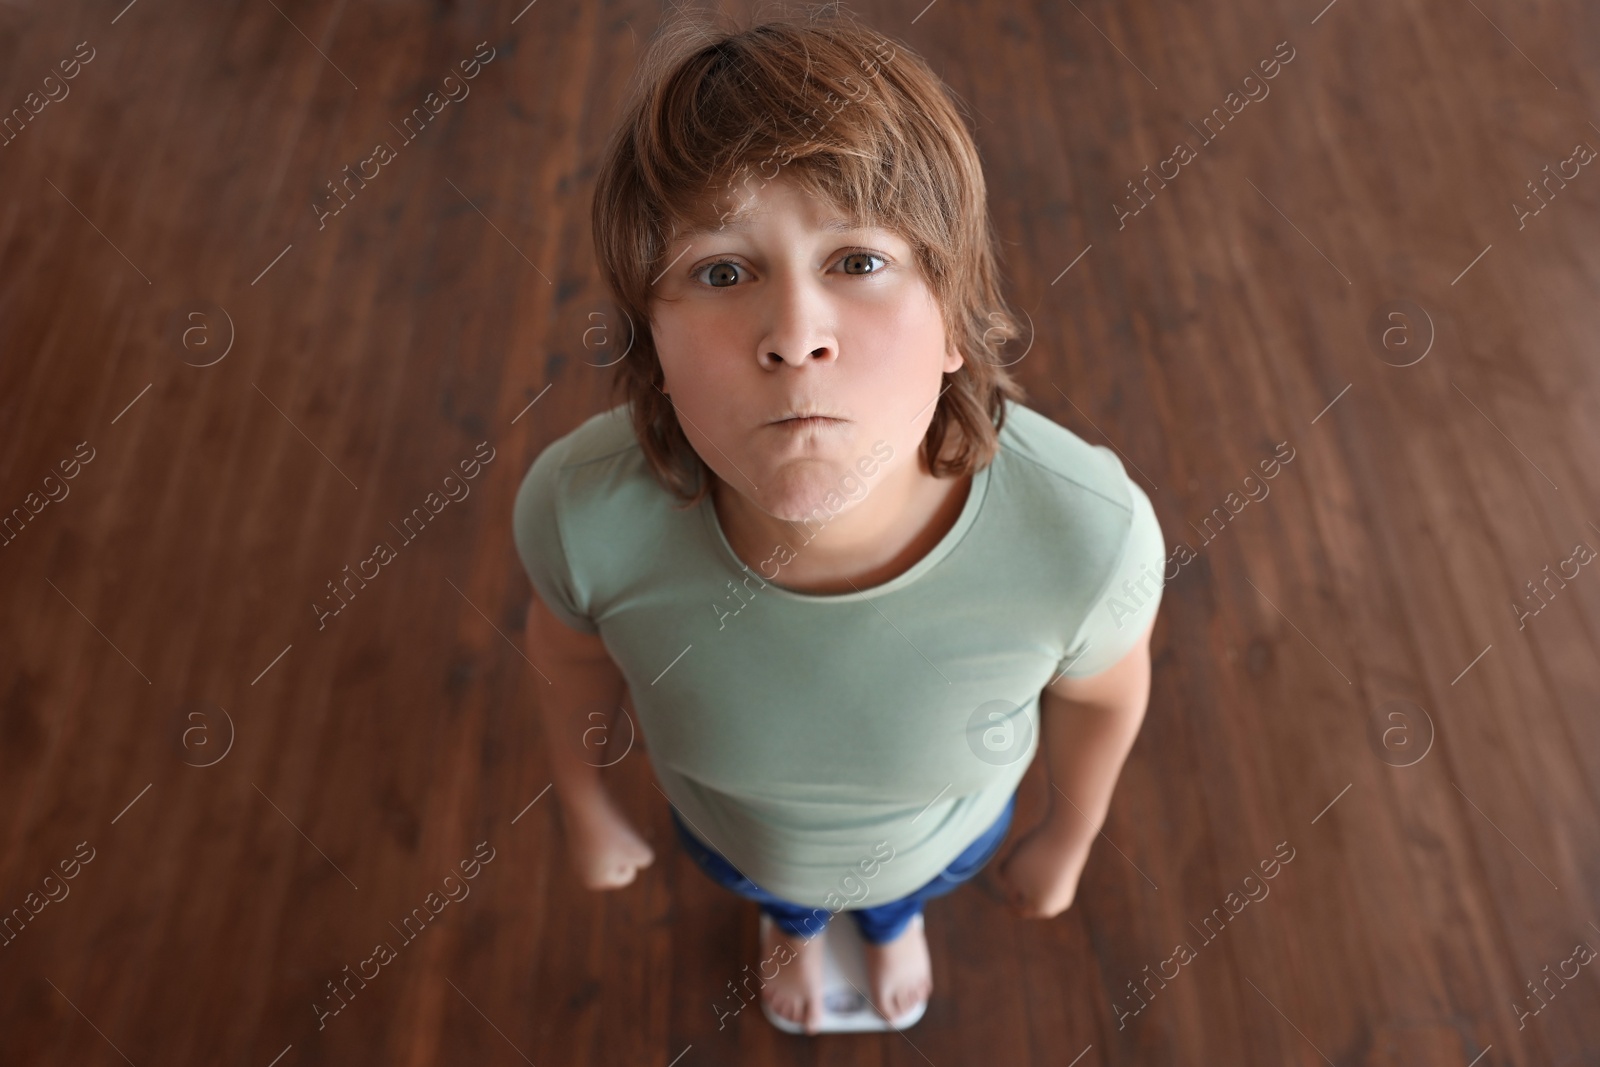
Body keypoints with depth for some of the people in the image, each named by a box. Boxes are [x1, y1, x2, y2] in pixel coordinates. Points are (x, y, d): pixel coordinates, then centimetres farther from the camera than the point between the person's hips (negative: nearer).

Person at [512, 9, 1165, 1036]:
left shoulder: (1091, 530, -42)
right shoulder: (581, 508, -40)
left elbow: (1101, 693, -18)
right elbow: (572, 648, -15)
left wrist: (1069, 836, 2)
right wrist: (586, 806, 3)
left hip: (942, 836, 0)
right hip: (733, 834, 1)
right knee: (773, 888, 37)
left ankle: (896, 914, 76)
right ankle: (793, 920, 76)